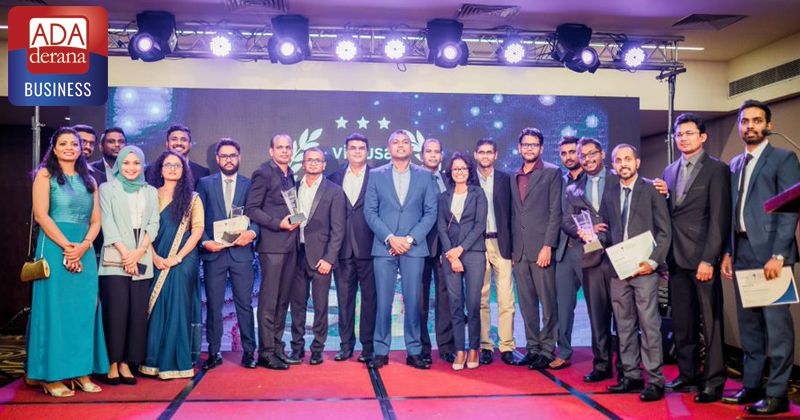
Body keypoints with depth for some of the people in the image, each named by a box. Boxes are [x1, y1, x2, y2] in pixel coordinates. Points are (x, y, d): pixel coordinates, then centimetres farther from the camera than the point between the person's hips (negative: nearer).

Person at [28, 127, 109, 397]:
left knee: (84, 309, 3)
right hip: (55, 247, -4)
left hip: (84, 250, 5)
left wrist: (83, 246, -8)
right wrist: (67, 246, -15)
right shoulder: (46, 174, 3)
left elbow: (95, 220, 11)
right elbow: (41, 215, -7)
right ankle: (51, 377, 2)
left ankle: (81, 372, 9)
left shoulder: (89, 181, 17)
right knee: (55, 307, -4)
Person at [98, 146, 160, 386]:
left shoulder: (150, 192, 17)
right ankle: (113, 363, 0)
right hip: (115, 259, -3)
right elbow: (108, 224, -1)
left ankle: (126, 363, 6)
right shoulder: (107, 189, 8)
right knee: (116, 310, -9)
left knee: (138, 311, -1)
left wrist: (139, 251, -6)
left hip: (142, 261, 3)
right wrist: (125, 253, -10)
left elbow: (153, 224, 9)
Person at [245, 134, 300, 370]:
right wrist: (278, 224, -16)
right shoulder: (263, 174, -5)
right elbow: (251, 209, -10)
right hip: (272, 245, -8)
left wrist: (295, 220, 7)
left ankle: (277, 346, 20)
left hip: (290, 245, 8)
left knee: (283, 299, 11)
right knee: (269, 300, -5)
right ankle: (266, 352, 1)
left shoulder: (291, 176, 18)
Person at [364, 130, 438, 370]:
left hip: (414, 248, 0)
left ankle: (413, 352, 11)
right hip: (384, 248, 0)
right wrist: (390, 238, -9)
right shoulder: (376, 175, 7)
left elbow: (431, 212, 3)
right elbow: (370, 212, 2)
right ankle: (381, 352, 10)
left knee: (413, 301, 2)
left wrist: (410, 238, -8)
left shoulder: (425, 176, 8)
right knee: (383, 302, 0)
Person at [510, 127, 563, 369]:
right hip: (519, 251, 6)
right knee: (526, 304, 10)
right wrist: (512, 248, 10)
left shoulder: (552, 172, 0)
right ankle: (532, 347, 18)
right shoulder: (514, 177, 17)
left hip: (541, 248, -5)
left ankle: (547, 350, 7)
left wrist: (548, 246, -14)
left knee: (548, 302, -2)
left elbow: (555, 212, -6)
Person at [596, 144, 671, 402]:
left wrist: (653, 261, -11)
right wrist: (592, 236, -5)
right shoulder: (610, 194, 14)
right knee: (624, 326, 9)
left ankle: (655, 381, 1)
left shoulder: (651, 189, 2)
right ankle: (631, 376, 18)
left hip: (644, 268, -4)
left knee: (649, 325, -6)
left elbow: (664, 231, -1)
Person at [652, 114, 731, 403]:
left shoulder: (717, 169, -4)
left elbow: (719, 218, -10)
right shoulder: (670, 171, 16)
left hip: (702, 257, -6)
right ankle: (688, 375, 22)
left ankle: (714, 381, 7)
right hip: (677, 257, 6)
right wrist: (662, 195, -2)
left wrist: (709, 259, -16)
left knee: (710, 321, -1)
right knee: (682, 322, 12)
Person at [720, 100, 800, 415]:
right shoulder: (735, 164, 18)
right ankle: (752, 386, 19)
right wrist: (728, 253, 10)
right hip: (742, 253, 7)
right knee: (749, 325, 11)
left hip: (769, 253, -6)